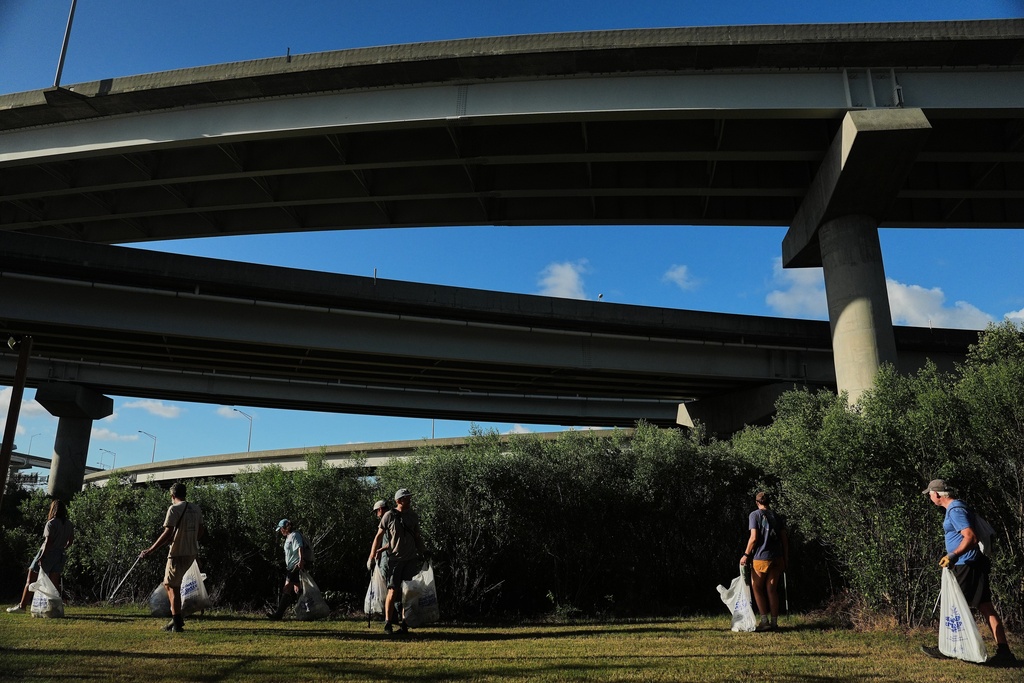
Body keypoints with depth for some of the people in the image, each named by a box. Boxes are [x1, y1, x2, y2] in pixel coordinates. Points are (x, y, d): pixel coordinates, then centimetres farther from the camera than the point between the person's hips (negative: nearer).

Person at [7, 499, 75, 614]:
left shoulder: (51, 523, -13)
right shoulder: (69, 524, 7)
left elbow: (48, 541, -20)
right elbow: (71, 540, 13)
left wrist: (42, 557, -20)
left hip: (48, 553, -6)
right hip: (60, 555, 6)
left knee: (31, 579, 6)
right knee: (54, 582, 9)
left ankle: (23, 605, 8)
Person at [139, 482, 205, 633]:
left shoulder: (174, 509, -11)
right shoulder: (196, 509, 10)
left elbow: (167, 533, -18)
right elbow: (200, 531, 15)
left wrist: (150, 550, -14)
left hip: (178, 553, -7)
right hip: (192, 552, 8)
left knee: (173, 587, 1)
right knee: (168, 584, 19)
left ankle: (177, 624, 2)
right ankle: (176, 618, 17)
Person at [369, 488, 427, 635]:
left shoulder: (414, 516, 6)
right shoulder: (389, 516, -5)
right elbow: (379, 536, -1)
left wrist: (424, 552, 9)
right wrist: (372, 557, -4)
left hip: (411, 559, 3)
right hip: (395, 559, -3)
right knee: (393, 591, -7)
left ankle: (404, 623, 13)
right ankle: (388, 623, 4)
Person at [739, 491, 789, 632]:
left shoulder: (754, 515, -6)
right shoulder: (776, 516, 10)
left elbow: (754, 538, -13)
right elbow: (784, 539, 8)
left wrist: (746, 555, -6)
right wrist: (786, 558, 15)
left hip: (761, 558, -5)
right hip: (777, 558, 5)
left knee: (757, 588, 8)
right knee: (772, 590, 10)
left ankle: (764, 621, 2)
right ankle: (774, 623, 11)